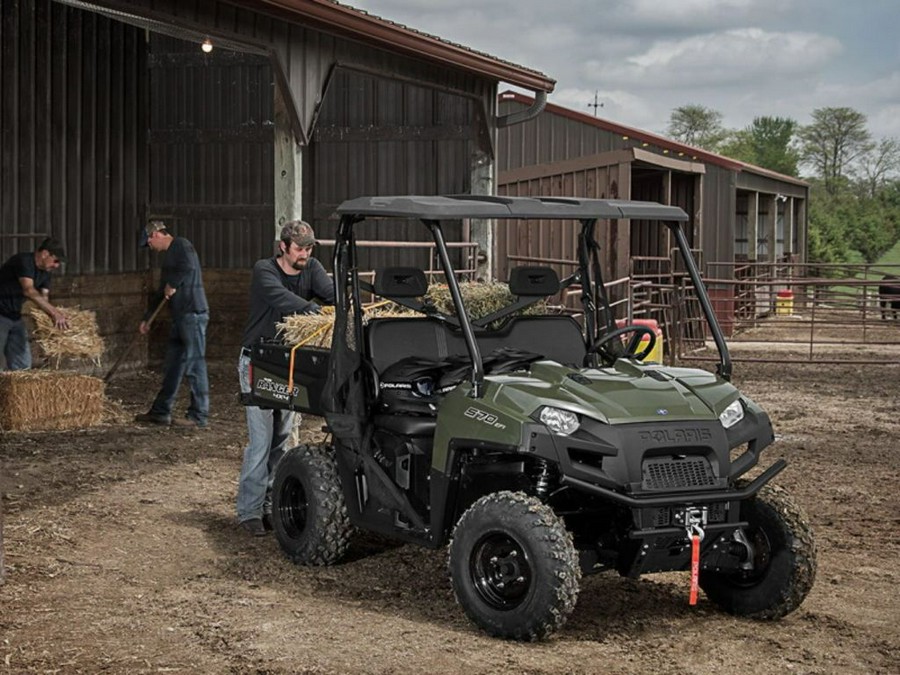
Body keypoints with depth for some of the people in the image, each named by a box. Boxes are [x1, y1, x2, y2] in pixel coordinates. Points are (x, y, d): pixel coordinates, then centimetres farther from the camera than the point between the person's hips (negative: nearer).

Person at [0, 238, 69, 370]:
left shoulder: (45, 271, 6)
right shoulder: (24, 261, -22)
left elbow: (44, 299, 2)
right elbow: (29, 290, -36)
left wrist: (56, 314, -19)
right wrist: (54, 312, -43)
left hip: (14, 316, 9)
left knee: (23, 364, 6)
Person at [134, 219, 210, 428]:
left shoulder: (181, 245, -6)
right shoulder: (169, 256, 23)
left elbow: (189, 266, -27)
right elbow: (161, 292, 29)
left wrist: (173, 285, -13)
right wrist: (147, 318, 32)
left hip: (193, 313, -10)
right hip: (180, 317, 10)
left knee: (194, 364, -6)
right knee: (172, 365, 13)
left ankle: (199, 416, -3)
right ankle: (161, 412, 20)